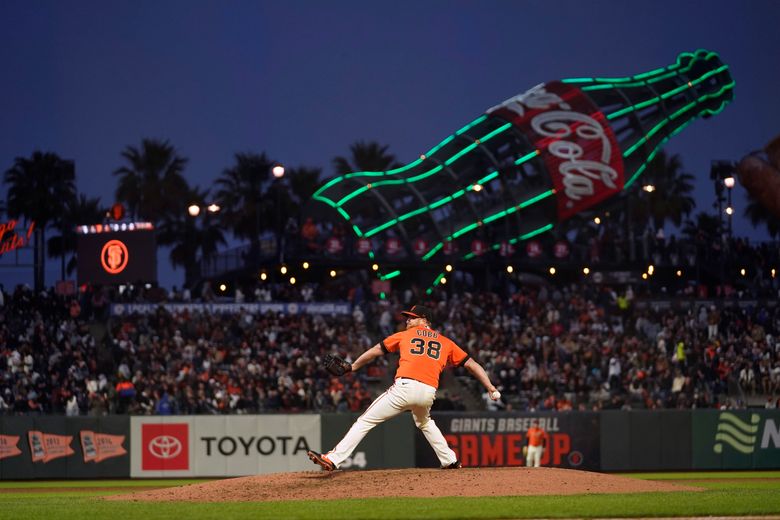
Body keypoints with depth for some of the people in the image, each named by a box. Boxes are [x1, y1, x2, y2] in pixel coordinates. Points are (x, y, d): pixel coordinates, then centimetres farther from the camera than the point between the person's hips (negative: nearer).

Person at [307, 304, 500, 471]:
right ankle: (450, 461, 32)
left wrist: (353, 367, 27)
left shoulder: (406, 335, 19)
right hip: (429, 392, 4)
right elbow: (471, 364, 19)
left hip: (405, 387, -4)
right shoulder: (446, 343, 22)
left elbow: (376, 350, 19)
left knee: (366, 421, -2)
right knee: (424, 422, 36)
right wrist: (491, 388, 18)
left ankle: (333, 459, -11)